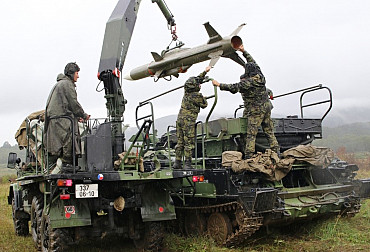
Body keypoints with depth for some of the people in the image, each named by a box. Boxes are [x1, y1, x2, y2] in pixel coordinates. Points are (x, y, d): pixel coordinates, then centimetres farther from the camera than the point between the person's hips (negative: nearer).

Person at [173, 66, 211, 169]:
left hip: (180, 119, 8)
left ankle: (177, 163, 12)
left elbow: (197, 79, 26)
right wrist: (203, 98, 22)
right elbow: (204, 105, 4)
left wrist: (205, 72, 34)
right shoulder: (196, 96, -12)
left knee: (180, 142, 10)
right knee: (189, 143, -6)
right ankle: (187, 164, -9)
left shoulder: (187, 92, 10)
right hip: (188, 121, -8)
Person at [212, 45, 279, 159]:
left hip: (256, 111, -8)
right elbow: (252, 62, 21)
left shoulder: (248, 82, -16)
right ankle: (276, 152, 17)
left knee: (251, 133, -6)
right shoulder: (260, 76, 6)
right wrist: (244, 51, 27)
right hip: (267, 107, 8)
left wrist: (219, 85, -7)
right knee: (269, 131, 14)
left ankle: (248, 155, -7)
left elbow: (233, 88, -15)